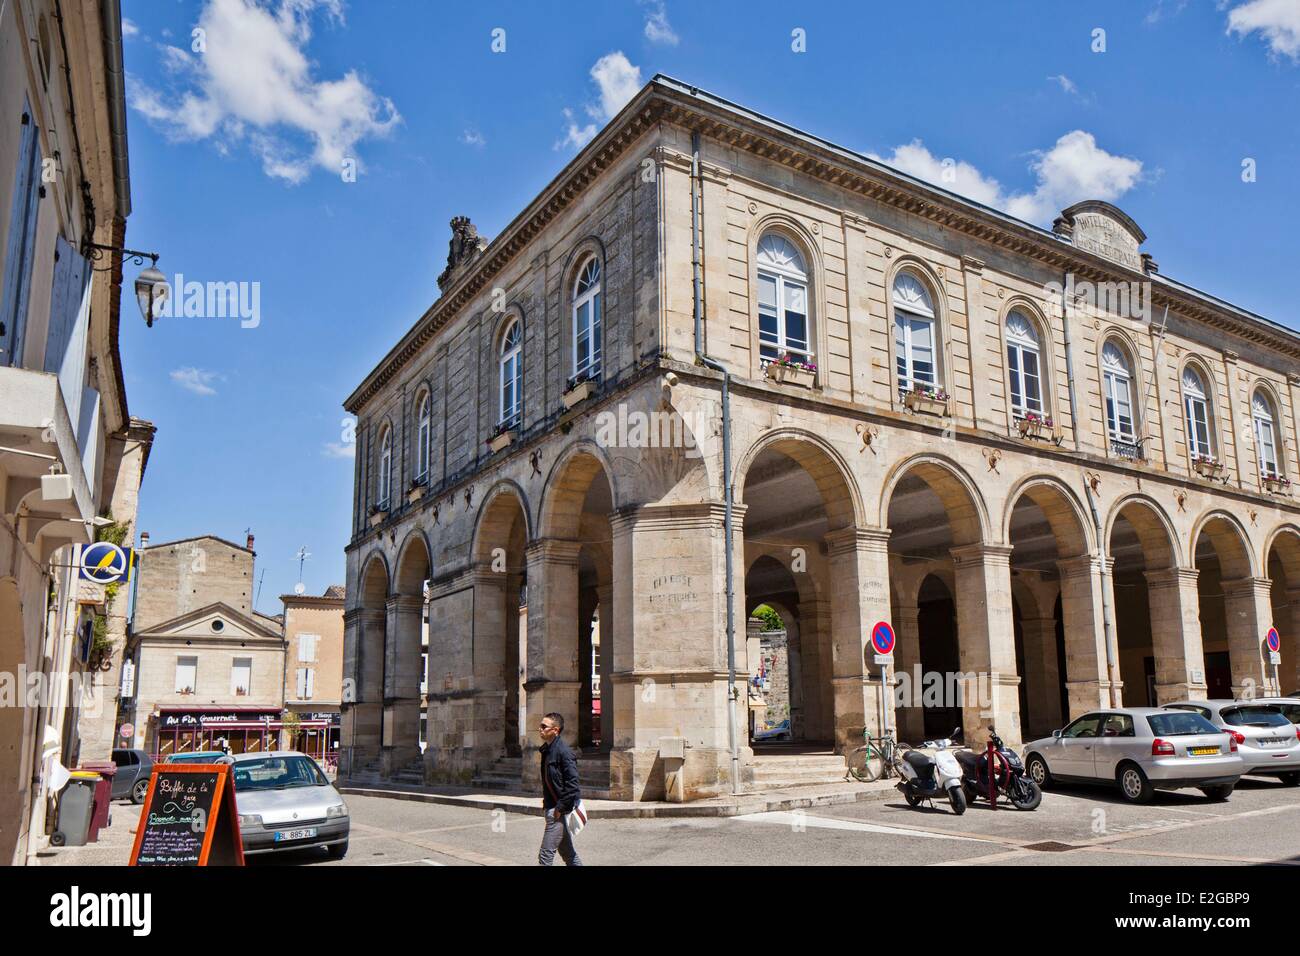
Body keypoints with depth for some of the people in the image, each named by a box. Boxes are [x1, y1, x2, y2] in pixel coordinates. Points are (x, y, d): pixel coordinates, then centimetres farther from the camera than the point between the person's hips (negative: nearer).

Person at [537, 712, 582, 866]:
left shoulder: (563, 751, -17)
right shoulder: (547, 750, 12)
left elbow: (572, 782, -21)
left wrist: (560, 807, -19)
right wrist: (546, 800, 13)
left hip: (559, 810, -9)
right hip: (553, 808, 9)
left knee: (545, 854, -6)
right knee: (567, 853, 16)